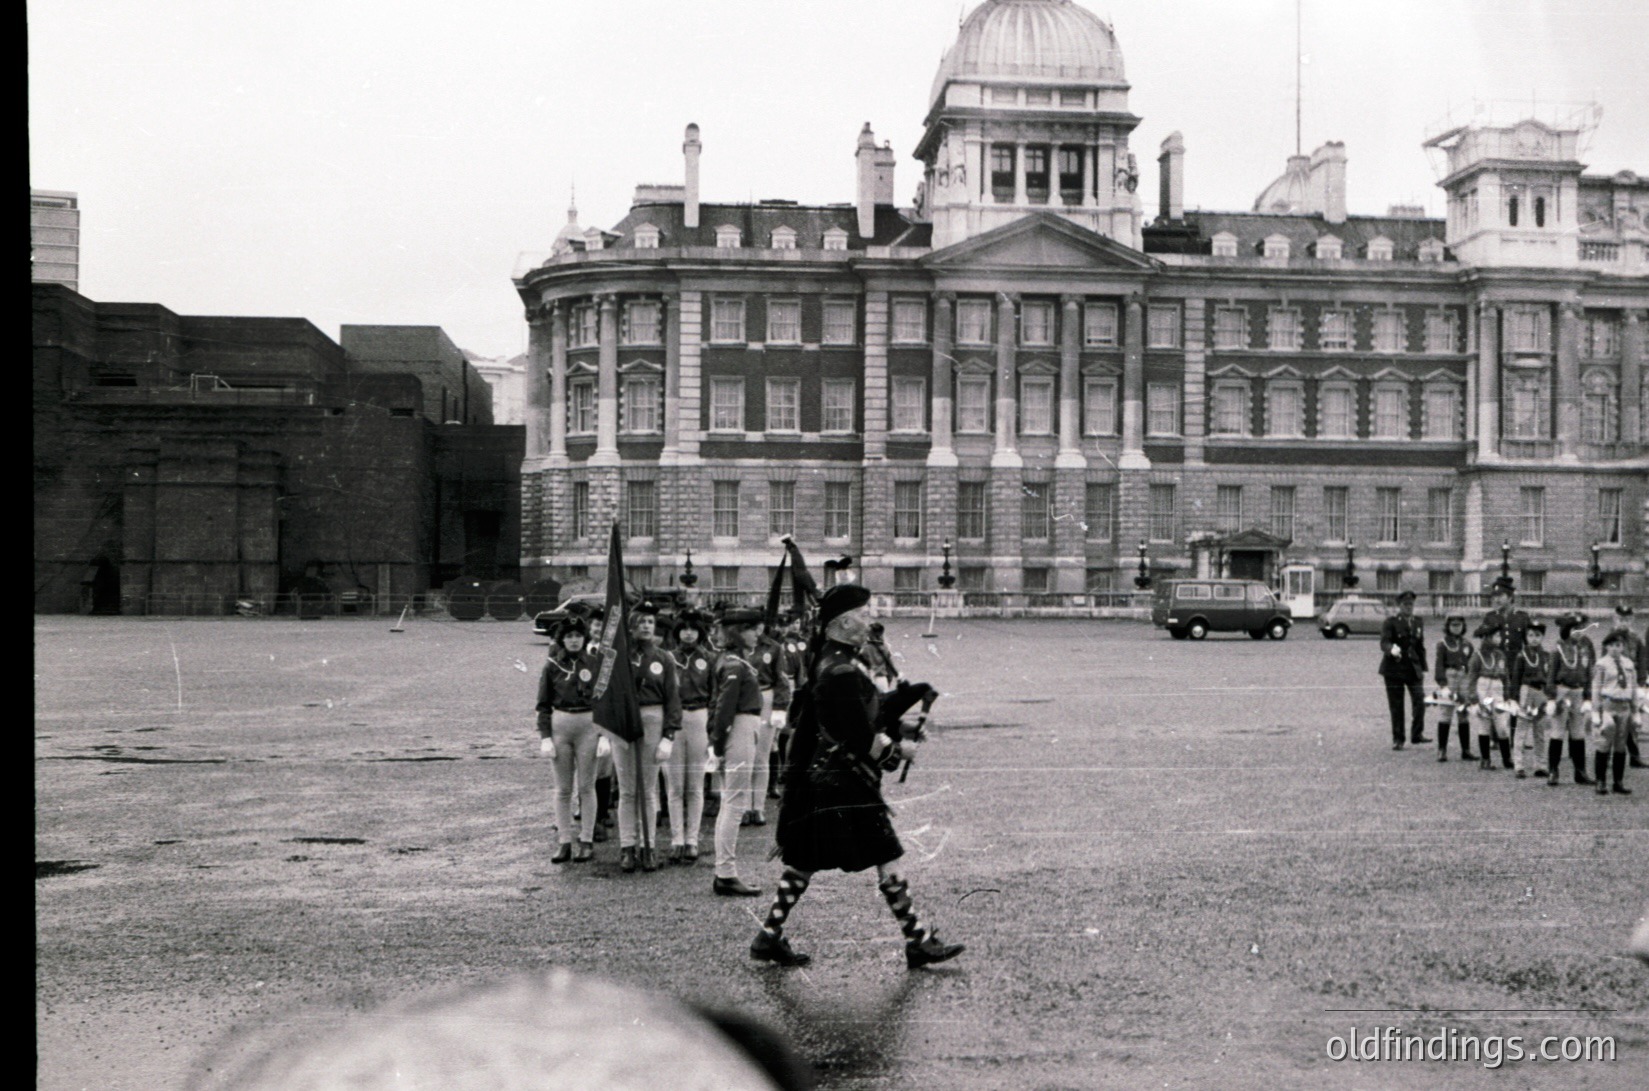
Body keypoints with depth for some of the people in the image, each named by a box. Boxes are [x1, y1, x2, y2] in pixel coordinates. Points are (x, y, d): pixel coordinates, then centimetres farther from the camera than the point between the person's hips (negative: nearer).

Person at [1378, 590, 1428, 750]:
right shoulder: (1391, 622, -4)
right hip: (1394, 669, -4)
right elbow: (1384, 642, -17)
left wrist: (1423, 668, 14)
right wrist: (1392, 649, -39)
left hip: (1413, 668, 4)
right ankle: (1397, 739, 9)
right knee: (1396, 706, 1)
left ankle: (1417, 734, 3)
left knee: (1419, 700, -10)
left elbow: (1421, 647, 18)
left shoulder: (1418, 623, 12)